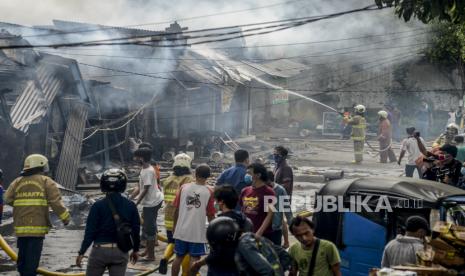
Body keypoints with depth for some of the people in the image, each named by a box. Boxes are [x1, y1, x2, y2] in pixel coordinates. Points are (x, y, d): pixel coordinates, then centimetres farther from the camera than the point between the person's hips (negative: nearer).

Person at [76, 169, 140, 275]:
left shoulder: (98, 206, -10)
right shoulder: (130, 206, -2)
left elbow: (90, 231, -10)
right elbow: (135, 230, 4)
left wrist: (82, 252, -3)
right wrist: (135, 250, 19)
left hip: (100, 250, -2)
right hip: (121, 251, 2)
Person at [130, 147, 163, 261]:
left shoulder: (149, 171, -20)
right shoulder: (143, 169, 11)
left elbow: (145, 190, -22)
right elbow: (139, 188, 17)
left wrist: (136, 204, -21)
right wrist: (129, 199, 16)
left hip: (152, 202, -10)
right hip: (149, 202, 10)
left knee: (150, 228, -4)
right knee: (147, 227, 19)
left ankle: (151, 255, 2)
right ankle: (148, 251, 31)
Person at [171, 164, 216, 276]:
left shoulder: (184, 187, -1)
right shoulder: (209, 192, -7)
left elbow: (176, 209, 3)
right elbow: (210, 215, -4)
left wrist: (175, 226, 15)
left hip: (181, 230, 3)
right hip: (198, 232, -3)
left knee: (179, 257, 14)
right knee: (194, 259, 3)